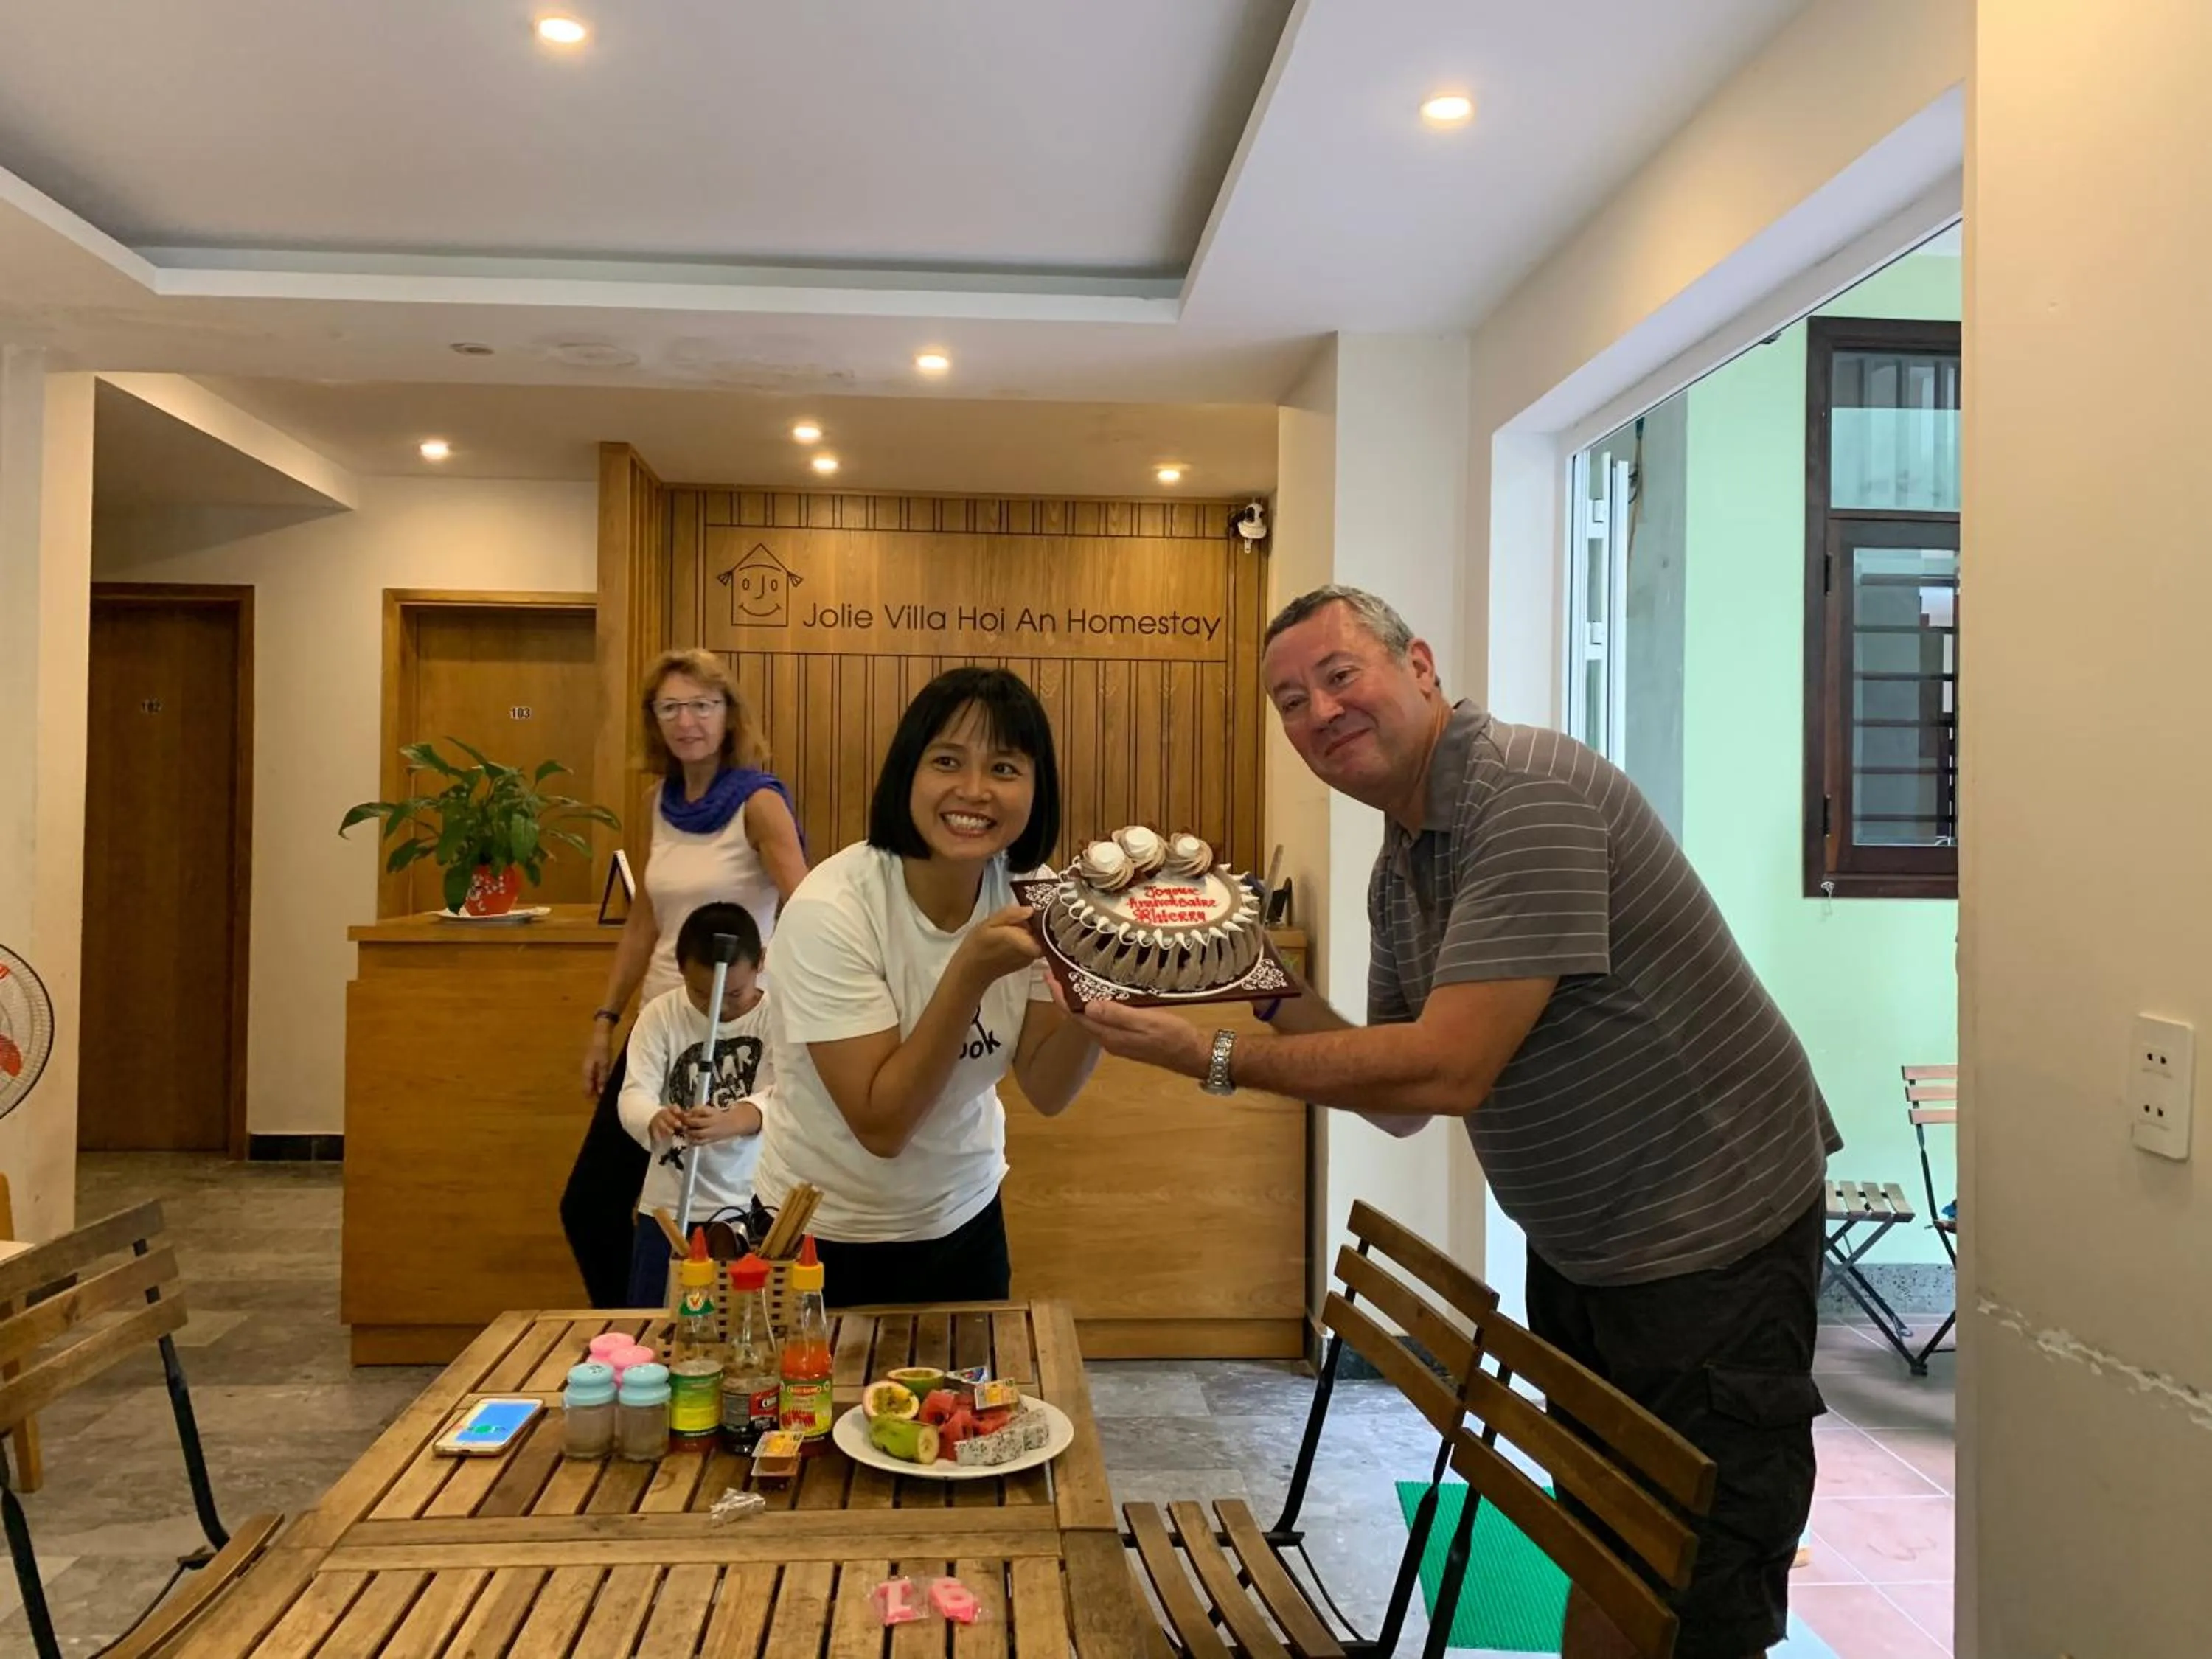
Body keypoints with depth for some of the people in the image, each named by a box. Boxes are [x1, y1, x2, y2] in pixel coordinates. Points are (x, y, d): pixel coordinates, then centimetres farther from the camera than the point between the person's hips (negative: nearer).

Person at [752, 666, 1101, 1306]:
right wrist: (972, 972, -35)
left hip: (966, 1218, 5)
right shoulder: (830, 910, -25)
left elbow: (1047, 1091, -9)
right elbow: (881, 1125, -26)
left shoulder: (1022, 896, -9)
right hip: (830, 1238, -5)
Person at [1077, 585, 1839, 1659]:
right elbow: (1403, 1103, 6)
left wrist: (1214, 1059, -24)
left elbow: (1447, 1073, -30)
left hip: (1709, 1239, -8)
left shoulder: (1529, 797, -24)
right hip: (1576, 1241, 9)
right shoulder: (1399, 869, 5)